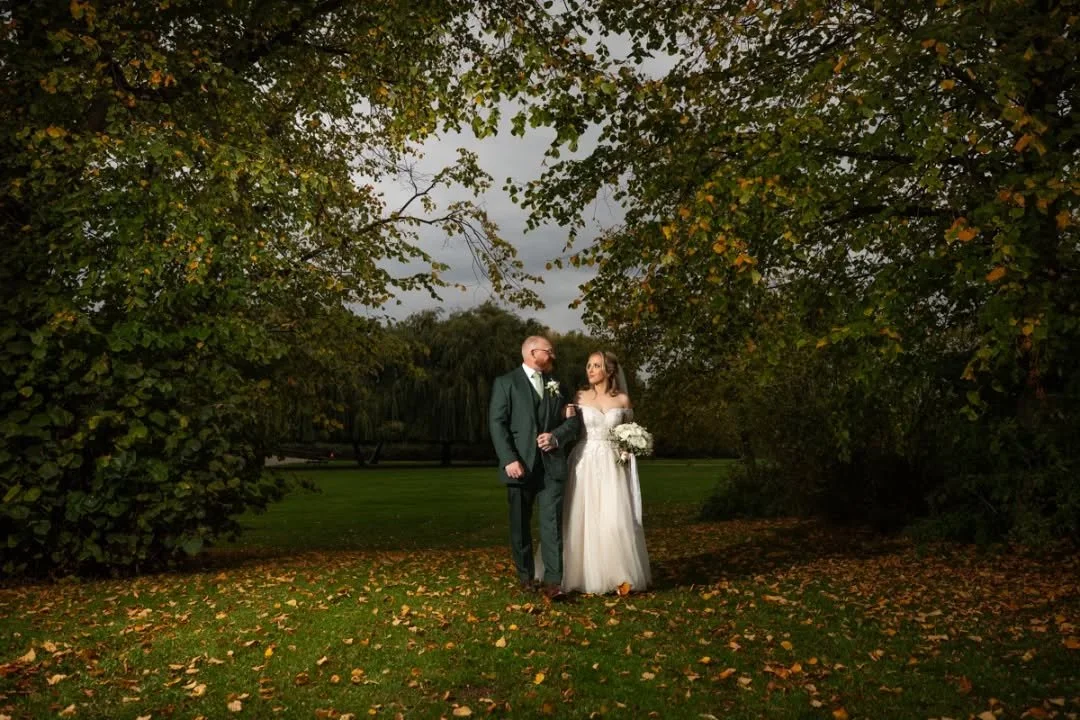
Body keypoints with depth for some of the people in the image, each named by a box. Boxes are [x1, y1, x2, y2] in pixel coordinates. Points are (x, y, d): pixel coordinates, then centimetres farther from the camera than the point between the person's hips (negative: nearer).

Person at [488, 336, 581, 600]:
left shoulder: (556, 385, 15)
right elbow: (497, 423, -6)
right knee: (520, 526, 8)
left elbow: (573, 421, 13)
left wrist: (556, 436, -8)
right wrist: (509, 459, -16)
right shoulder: (505, 382, 1)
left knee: (552, 523, -7)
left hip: (551, 465, 2)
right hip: (520, 465, -2)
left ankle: (553, 581, -7)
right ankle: (525, 576, 22)